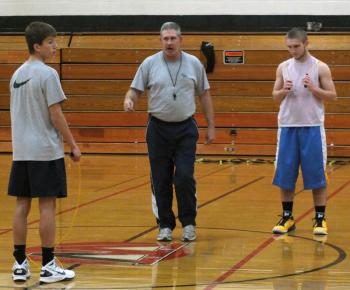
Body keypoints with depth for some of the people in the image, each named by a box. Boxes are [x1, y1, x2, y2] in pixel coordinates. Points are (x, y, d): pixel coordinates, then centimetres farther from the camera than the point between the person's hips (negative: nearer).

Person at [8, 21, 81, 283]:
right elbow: (56, 115, -13)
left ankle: (20, 264, 10)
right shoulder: (47, 74, -11)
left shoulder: (17, 74, 12)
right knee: (47, 205, -2)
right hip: (46, 151, -7)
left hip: (21, 151, 7)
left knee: (22, 205, 7)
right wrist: (73, 145, -5)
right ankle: (48, 266, 1)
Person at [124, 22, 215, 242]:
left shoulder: (194, 64, 3)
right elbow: (136, 90, 2)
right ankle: (165, 226, 17)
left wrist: (211, 127, 7)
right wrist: (129, 100, -22)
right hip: (158, 128, 1)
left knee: (184, 177, -9)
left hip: (186, 129, 0)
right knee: (161, 182, 4)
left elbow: (204, 95, 8)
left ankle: (188, 223, 8)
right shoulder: (150, 64, 0)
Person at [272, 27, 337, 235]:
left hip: (312, 127, -3)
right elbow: (275, 96, 12)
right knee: (285, 175, 4)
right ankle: (287, 217, 14)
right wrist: (284, 91, -11)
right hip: (288, 126, 3)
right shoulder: (283, 67, 6)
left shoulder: (320, 68, -3)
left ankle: (320, 219, 8)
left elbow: (333, 96, -2)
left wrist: (313, 88, -18)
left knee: (317, 175, 0)